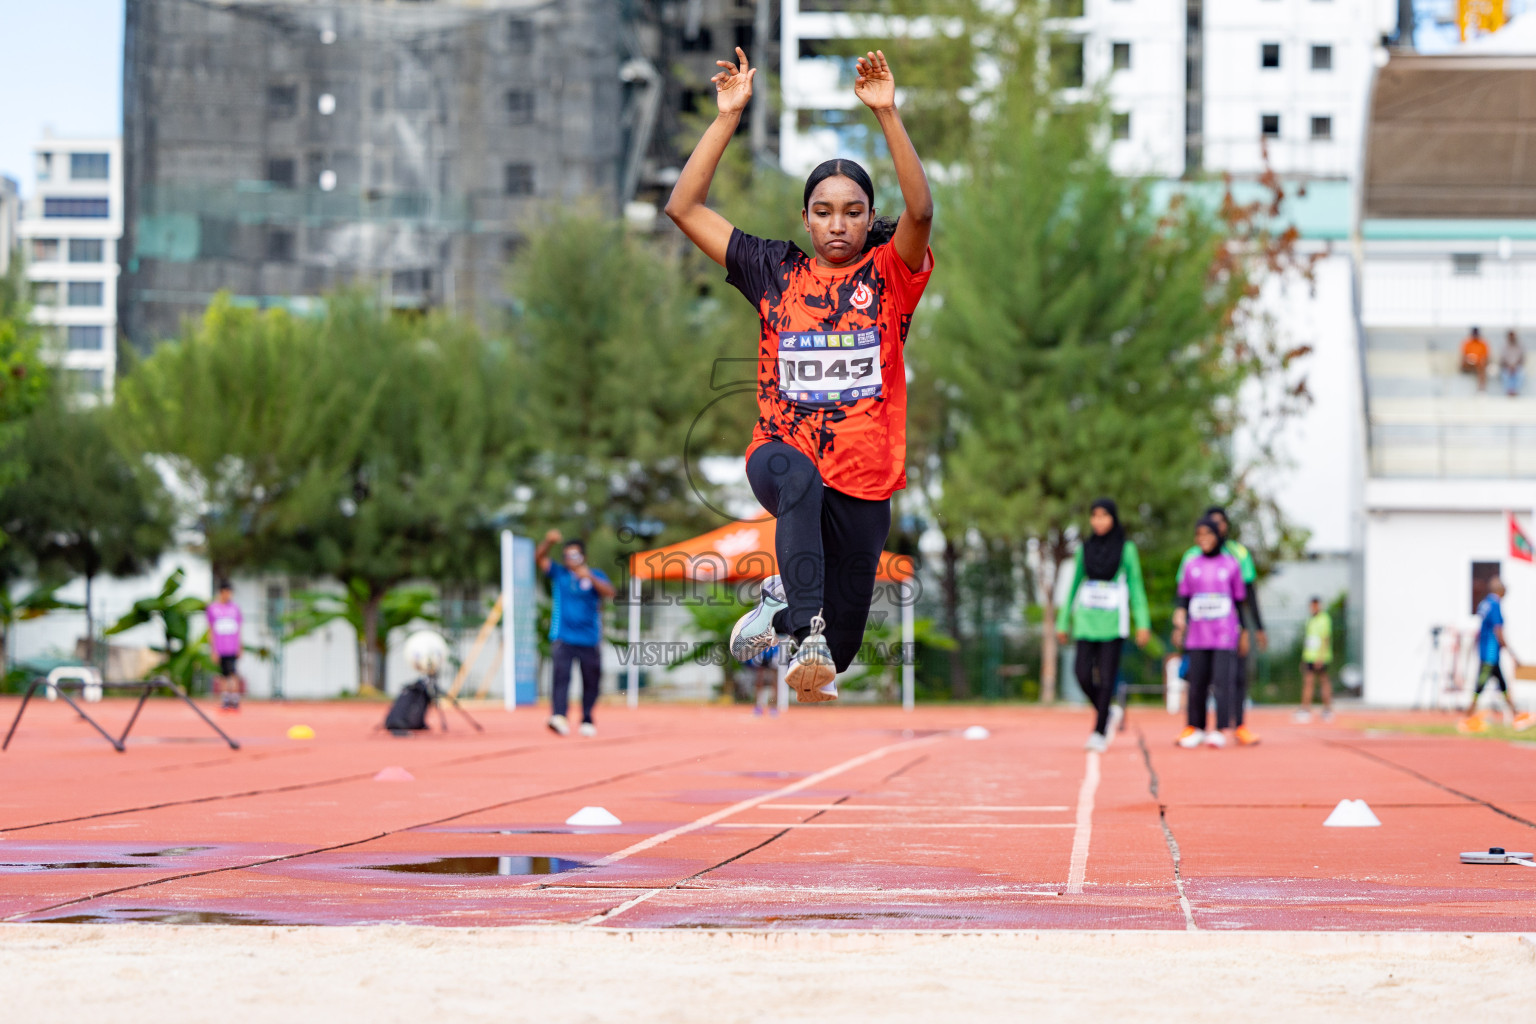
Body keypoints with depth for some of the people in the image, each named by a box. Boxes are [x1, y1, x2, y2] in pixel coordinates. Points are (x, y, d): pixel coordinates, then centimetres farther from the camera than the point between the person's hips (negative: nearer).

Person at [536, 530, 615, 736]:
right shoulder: (558, 573, 9)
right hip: (563, 638, -1)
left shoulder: (596, 576, 6)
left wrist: (590, 578, -27)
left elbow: (609, 592, -12)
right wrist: (548, 541, -24)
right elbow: (540, 558, -5)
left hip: (588, 639, 1)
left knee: (591, 681, 6)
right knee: (561, 675, -19)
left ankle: (587, 721, 22)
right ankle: (559, 716, -31)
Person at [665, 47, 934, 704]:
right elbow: (684, 208, 3)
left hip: (863, 481, 1)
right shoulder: (776, 274, 7)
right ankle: (805, 631, -45)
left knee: (839, 651, 7)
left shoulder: (888, 274, 3)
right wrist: (728, 116, -3)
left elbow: (921, 212, -18)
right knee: (796, 477, -41)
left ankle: (784, 597, 42)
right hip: (782, 456, -1)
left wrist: (887, 114, -24)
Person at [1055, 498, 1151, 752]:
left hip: (1113, 624, -3)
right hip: (1086, 622, 3)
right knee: (1083, 676, -6)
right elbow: (1074, 586, 17)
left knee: (1106, 678, -5)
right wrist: (1063, 622, 15)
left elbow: (1136, 586, 4)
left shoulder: (1126, 548, 3)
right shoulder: (1085, 549, 10)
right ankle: (1108, 712, 20)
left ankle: (1100, 732, 2)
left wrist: (1143, 623, -3)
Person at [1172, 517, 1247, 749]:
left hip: (1225, 634, -2)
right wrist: (1179, 624, -3)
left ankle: (1221, 730, -12)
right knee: (1197, 682, 1)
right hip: (1198, 634, 2)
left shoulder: (1231, 565, 4)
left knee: (1221, 681, -11)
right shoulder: (1190, 565, 9)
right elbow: (1183, 599, 10)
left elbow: (1239, 600, 10)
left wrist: (1243, 631, 10)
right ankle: (1196, 728, 11)